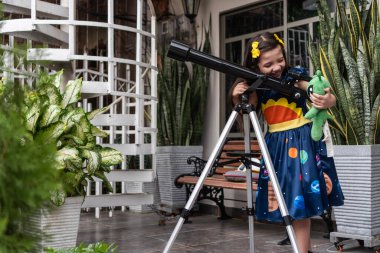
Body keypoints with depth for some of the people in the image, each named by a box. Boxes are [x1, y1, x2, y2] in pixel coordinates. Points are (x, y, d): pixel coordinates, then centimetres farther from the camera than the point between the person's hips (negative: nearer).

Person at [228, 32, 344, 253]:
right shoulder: (257, 89, 2)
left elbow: (330, 98, -14)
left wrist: (327, 101, -38)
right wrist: (237, 101, -11)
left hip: (302, 142, -4)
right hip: (277, 146, 4)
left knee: (300, 201, -2)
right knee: (294, 202, 10)